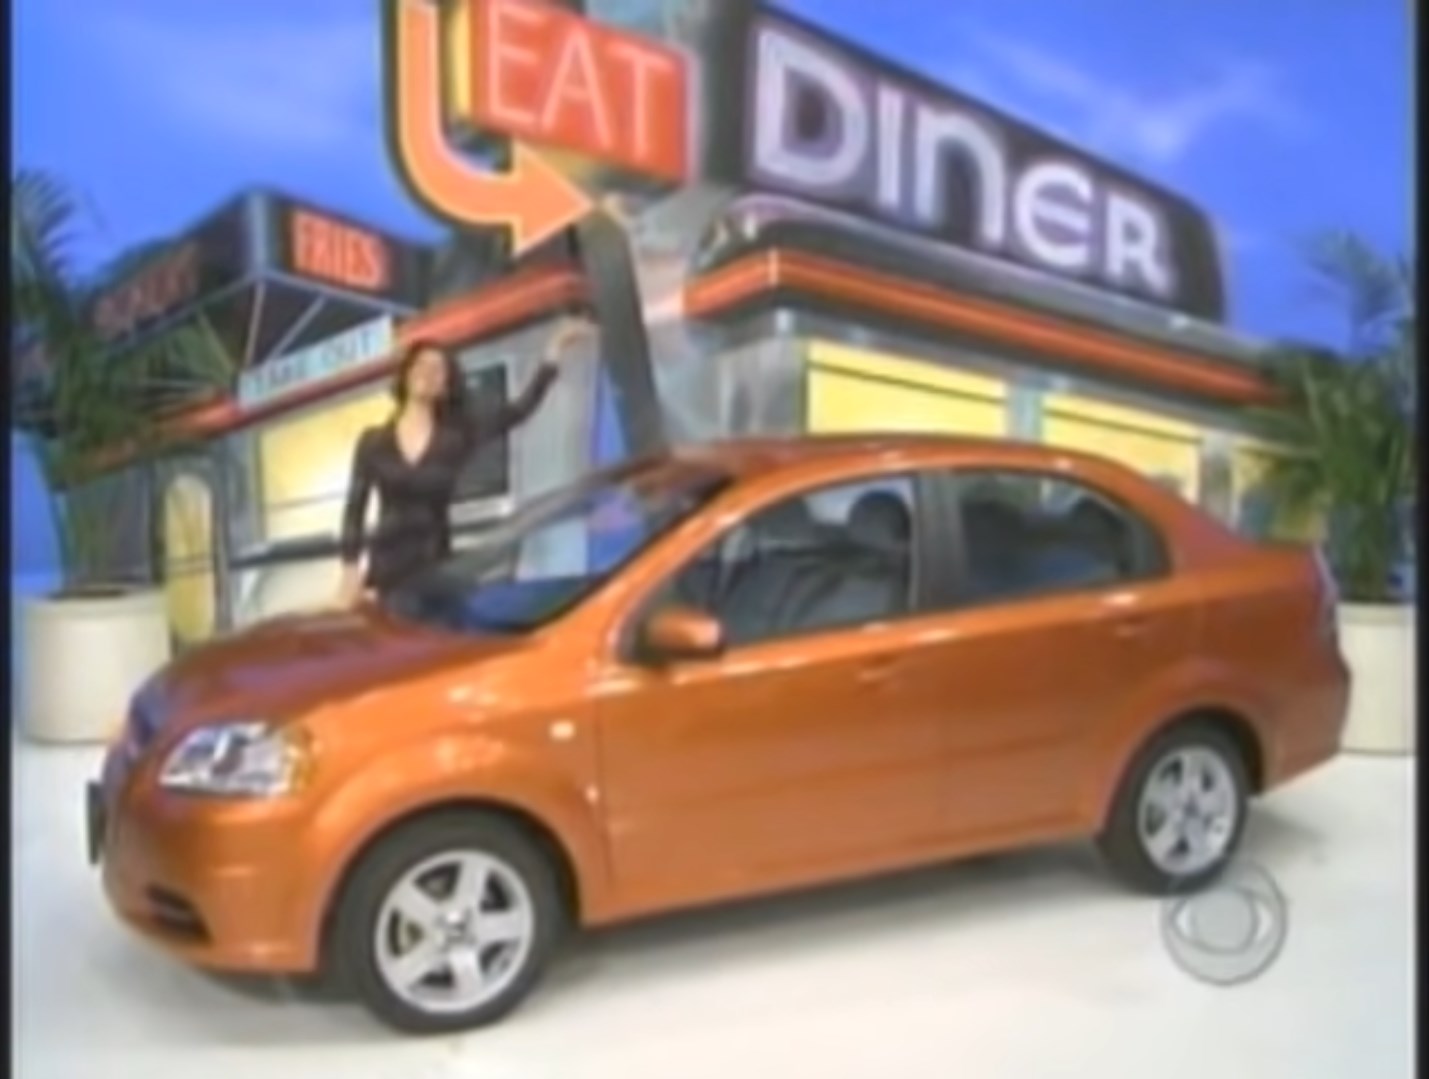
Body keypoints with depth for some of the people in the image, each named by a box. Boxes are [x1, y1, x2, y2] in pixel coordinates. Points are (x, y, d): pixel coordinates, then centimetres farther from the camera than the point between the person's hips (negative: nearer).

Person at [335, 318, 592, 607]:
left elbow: (519, 410, -2)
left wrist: (553, 352, -6)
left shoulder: (458, 436, 5)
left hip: (434, 567, 0)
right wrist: (350, 569, -2)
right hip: (386, 565, 0)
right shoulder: (373, 441, 7)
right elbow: (355, 507, 6)